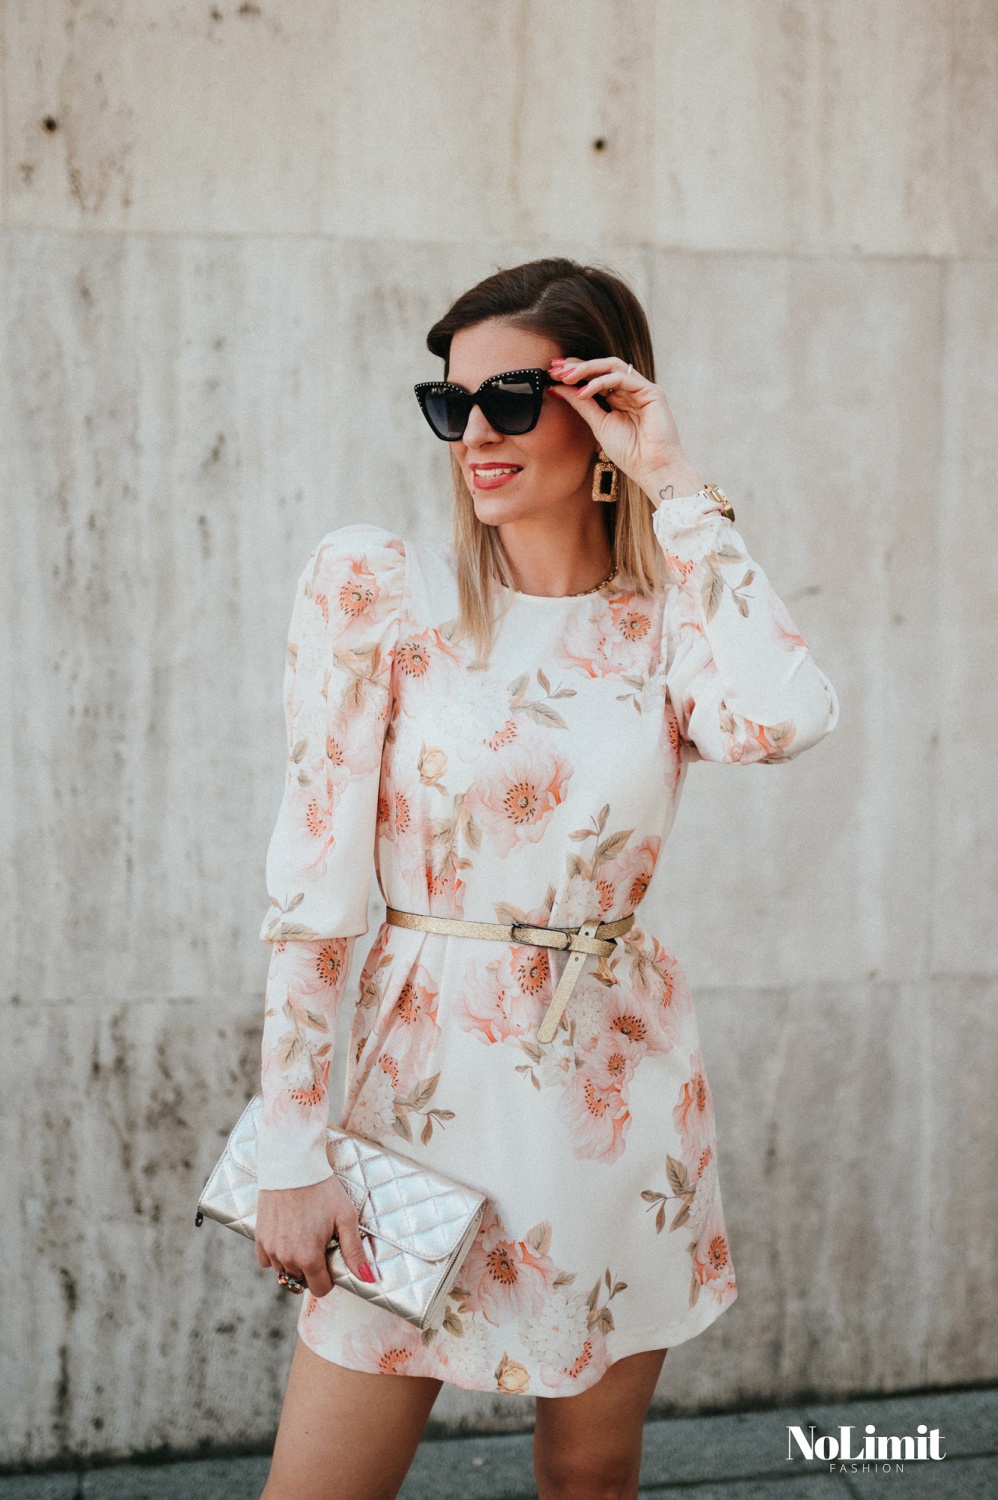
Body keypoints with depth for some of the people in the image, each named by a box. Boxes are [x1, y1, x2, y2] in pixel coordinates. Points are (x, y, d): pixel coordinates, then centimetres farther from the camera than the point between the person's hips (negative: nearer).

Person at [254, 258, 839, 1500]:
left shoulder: (666, 622, 2)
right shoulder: (378, 585, -4)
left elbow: (783, 721, -23)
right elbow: (313, 884, -7)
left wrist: (676, 488, -14)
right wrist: (293, 1150, -10)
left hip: (619, 1081, 2)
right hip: (429, 1072, -2)